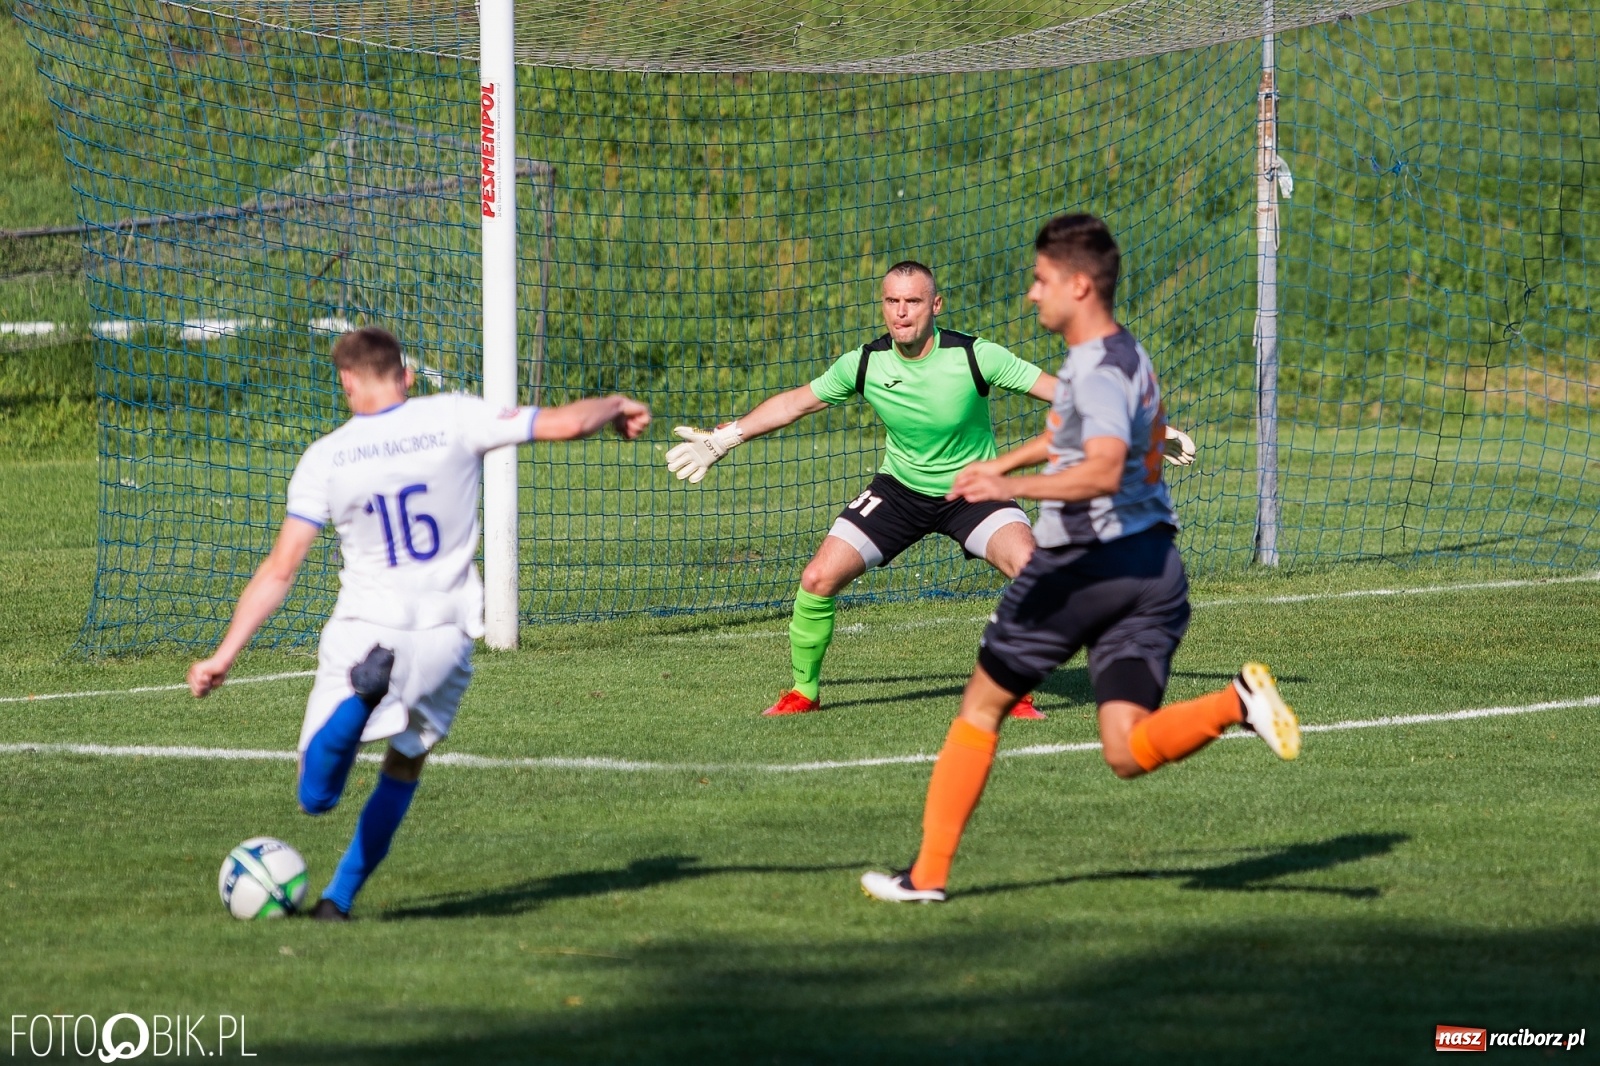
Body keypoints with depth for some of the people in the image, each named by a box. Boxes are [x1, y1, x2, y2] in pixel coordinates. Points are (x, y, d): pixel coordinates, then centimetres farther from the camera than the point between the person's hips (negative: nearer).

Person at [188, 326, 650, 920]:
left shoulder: (325, 459, -1)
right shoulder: (452, 420, -3)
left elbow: (280, 570, -3)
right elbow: (564, 424, -2)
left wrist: (224, 657, 2)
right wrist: (618, 408, 21)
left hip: (362, 631, -1)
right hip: (445, 632, 2)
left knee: (316, 795, 0)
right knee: (405, 767, 24)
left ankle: (365, 690, -29)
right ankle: (339, 897, 16)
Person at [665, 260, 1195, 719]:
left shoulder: (973, 356, -22)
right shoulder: (864, 364, -14)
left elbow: (1057, 390, -17)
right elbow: (795, 402, 3)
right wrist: (723, 438, 7)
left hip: (974, 489, -2)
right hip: (899, 490, 2)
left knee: (1030, 568, -29)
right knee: (818, 578, -11)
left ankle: (1016, 693, -10)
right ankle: (803, 690, 14)